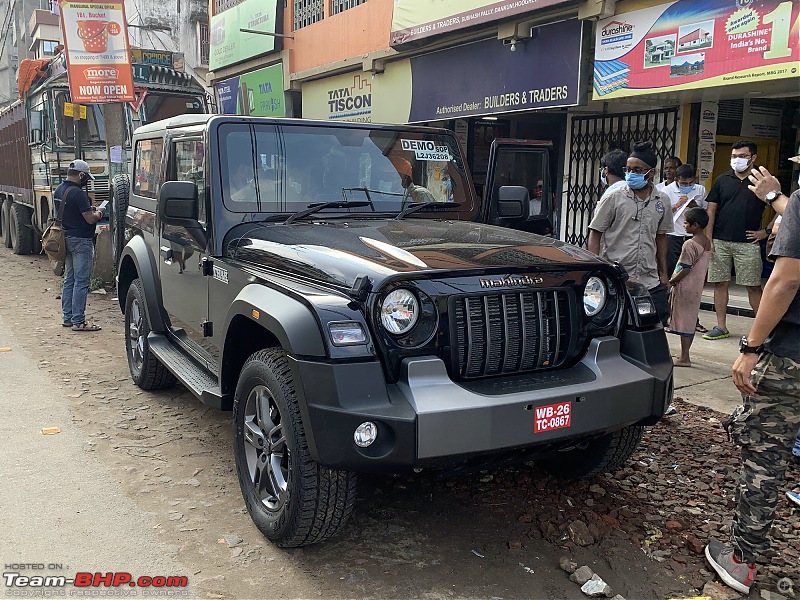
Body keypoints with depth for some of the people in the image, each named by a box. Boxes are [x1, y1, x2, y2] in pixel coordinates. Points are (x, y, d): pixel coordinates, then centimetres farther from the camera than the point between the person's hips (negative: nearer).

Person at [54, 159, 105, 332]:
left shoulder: (58, 191, 10)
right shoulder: (78, 193, -19)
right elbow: (90, 219, -20)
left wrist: (89, 210, 15)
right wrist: (98, 213, 1)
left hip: (66, 238, 9)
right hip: (81, 240, -9)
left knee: (69, 279, 15)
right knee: (81, 282, -5)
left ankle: (68, 317, 20)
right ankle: (78, 321, -3)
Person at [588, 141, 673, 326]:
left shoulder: (662, 201, 9)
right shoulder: (615, 198, -3)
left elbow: (660, 237, 19)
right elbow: (595, 234, -2)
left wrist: (663, 272, 18)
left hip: (650, 281, 4)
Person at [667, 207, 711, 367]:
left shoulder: (690, 244, -18)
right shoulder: (707, 242, 9)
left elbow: (685, 269, -21)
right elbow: (704, 268, 13)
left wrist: (671, 282, -11)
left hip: (685, 288, -9)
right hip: (697, 287, 9)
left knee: (684, 322, -3)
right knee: (690, 321, 13)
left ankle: (684, 358, 1)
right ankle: (685, 356, 21)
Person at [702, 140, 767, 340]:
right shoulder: (722, 181, 8)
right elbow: (711, 210, 7)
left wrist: (766, 231, -1)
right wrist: (708, 239, -1)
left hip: (747, 244, -2)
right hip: (720, 242, 2)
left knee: (753, 286, -1)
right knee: (720, 283, 5)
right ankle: (721, 327, 13)